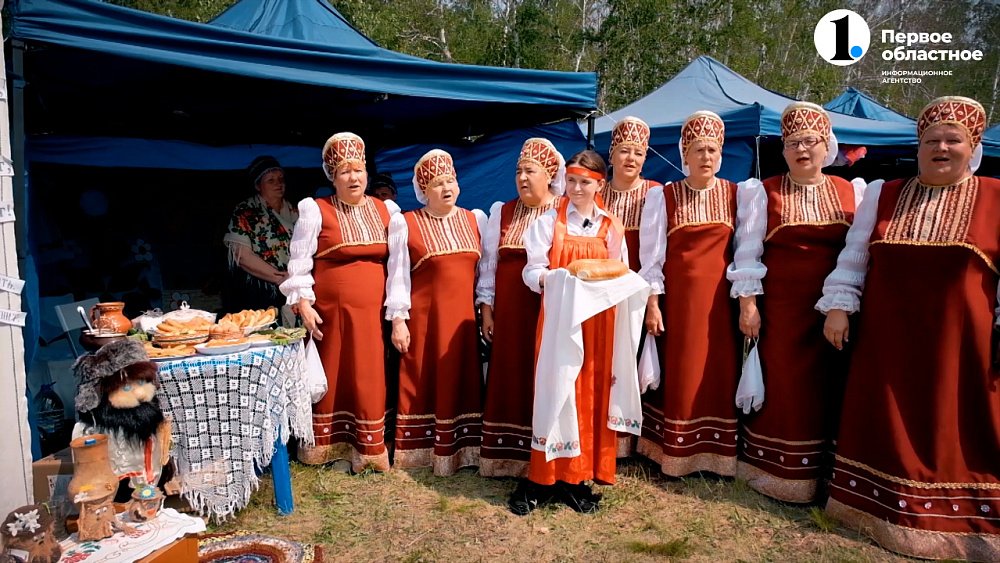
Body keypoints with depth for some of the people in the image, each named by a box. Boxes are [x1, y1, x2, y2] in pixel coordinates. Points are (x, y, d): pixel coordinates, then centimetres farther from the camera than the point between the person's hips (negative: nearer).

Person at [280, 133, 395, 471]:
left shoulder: (384, 210, 8)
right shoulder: (316, 210, -3)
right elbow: (300, 261, -3)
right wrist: (303, 304, -10)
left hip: (371, 310, 3)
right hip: (331, 309, -2)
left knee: (369, 377, 4)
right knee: (331, 375, 7)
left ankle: (367, 446, 18)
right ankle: (326, 442, 24)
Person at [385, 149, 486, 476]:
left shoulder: (476, 219, 8)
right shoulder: (406, 224, 0)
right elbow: (398, 274, -2)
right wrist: (398, 319, -7)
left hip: (465, 316, 3)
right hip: (424, 316, -2)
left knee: (462, 382, 7)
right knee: (423, 383, 5)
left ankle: (460, 447, 18)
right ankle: (421, 448, 16)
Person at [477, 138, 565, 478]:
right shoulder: (502, 212, 12)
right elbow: (488, 262, 12)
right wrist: (486, 307, 7)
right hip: (509, 311, 3)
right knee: (510, 379, 6)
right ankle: (508, 456, 17)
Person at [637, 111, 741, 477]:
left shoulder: (735, 195, 5)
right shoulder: (663, 196, 1)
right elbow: (651, 255, -2)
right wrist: (652, 303, -6)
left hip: (719, 296, 2)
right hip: (678, 295, -1)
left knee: (720, 372, 5)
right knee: (680, 374, 2)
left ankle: (718, 453, 19)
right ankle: (676, 453, 15)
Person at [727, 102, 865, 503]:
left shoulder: (853, 192, 8)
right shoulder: (764, 193, 3)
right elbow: (748, 251, -2)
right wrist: (747, 303, -8)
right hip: (781, 307, -2)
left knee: (828, 386, 7)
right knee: (782, 385, 2)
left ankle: (823, 467, 22)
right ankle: (779, 470, 15)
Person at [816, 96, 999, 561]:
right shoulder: (882, 195, 7)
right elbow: (853, 258, 7)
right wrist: (838, 306, -2)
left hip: (959, 342, -2)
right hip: (886, 338, 2)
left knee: (954, 429, 9)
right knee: (886, 426, 11)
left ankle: (960, 515, 26)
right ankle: (883, 503, 26)